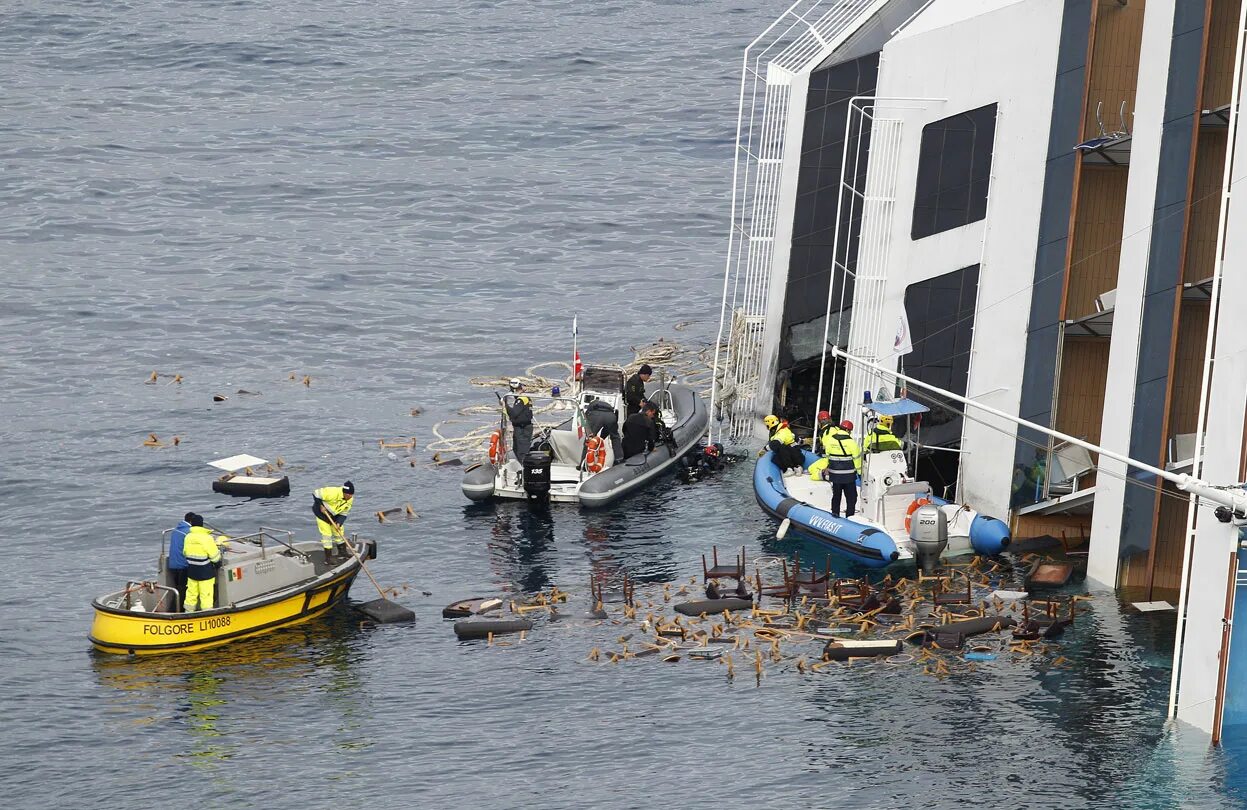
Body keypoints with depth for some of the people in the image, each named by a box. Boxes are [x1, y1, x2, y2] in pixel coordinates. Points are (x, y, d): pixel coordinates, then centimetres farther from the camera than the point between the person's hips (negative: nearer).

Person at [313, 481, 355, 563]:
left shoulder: (350, 500, -12)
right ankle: (328, 557, -4)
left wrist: (339, 523, -20)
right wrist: (321, 506, -23)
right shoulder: (333, 493, -35)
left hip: (334, 514, 7)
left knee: (339, 531, 12)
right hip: (322, 512, -7)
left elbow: (343, 513, -6)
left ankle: (342, 552, 30)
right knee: (326, 533, -9)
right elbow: (317, 494, -28)